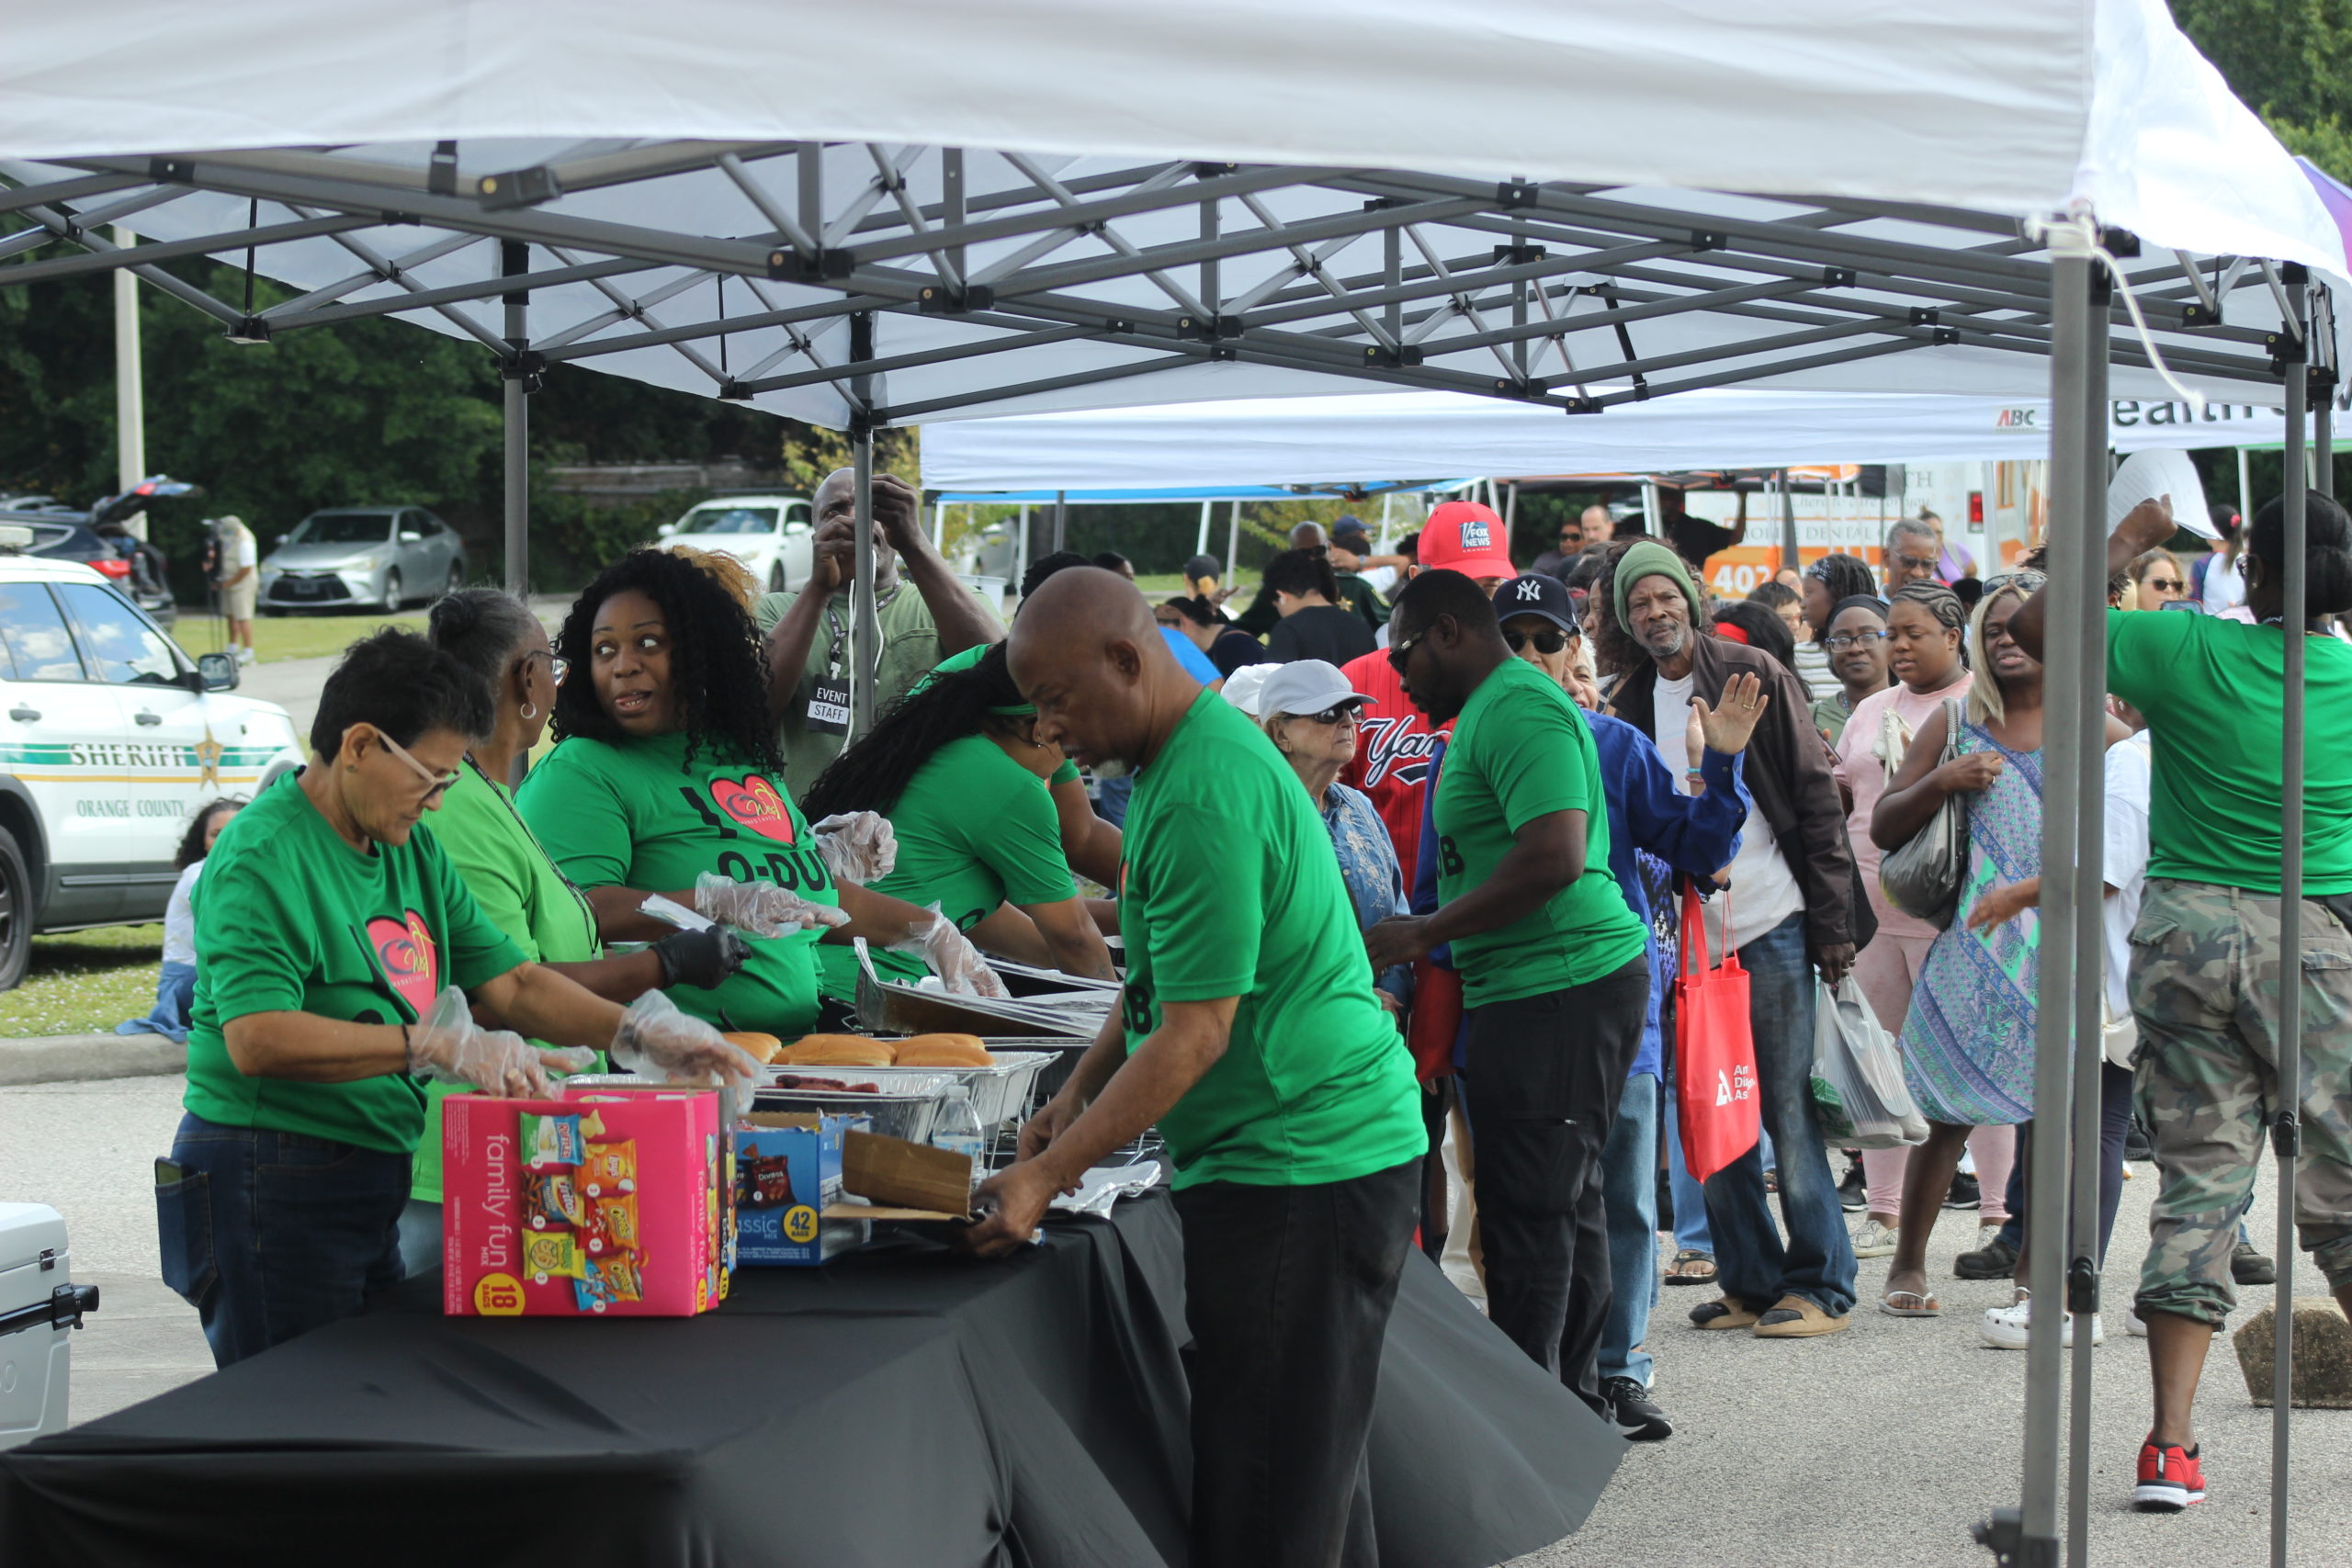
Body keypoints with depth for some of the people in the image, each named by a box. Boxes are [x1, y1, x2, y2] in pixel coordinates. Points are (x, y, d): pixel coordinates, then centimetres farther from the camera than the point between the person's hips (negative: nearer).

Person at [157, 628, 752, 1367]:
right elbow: (259, 1040, -28)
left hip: (373, 1181, 9)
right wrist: (436, 1043, -33)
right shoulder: (262, 858, -16)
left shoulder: (410, 850, 14)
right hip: (272, 1187, -9)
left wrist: (638, 1030, -2)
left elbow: (509, 980, 14)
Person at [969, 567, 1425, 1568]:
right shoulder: (1171, 762, 13)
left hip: (1300, 1166, -11)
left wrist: (1046, 1179, -21)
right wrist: (1076, 1095, 11)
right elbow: (1168, 976, 23)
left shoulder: (1204, 798, -20)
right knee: (1312, 1478, 13)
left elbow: (1195, 1034, -22)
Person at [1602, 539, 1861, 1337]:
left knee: (1787, 1108, -4)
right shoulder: (1632, 704, 10)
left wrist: (1832, 920, -8)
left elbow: (1816, 794, -4)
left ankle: (1822, 1286, 3)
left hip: (1771, 926, -5)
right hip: (1688, 935, 5)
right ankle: (1751, 1279, 16)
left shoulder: (1751, 675, -4)